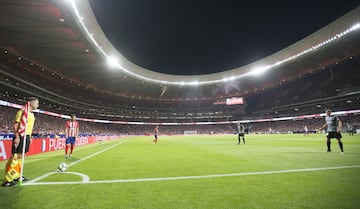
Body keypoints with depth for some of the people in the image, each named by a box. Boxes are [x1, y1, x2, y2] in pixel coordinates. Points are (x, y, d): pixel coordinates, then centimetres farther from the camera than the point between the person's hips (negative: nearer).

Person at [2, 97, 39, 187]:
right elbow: (16, 125, -16)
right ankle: (7, 180, -2)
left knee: (20, 156, 15)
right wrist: (17, 137, -22)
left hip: (27, 137, 9)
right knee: (14, 157, -7)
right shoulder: (22, 111, -10)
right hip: (20, 137, -9)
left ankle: (17, 176, 24)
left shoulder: (32, 114, 16)